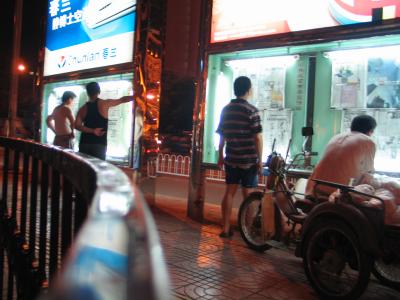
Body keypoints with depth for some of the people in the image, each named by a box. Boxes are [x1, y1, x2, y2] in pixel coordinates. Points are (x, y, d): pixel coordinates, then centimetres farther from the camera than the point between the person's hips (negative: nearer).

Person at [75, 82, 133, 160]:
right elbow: (122, 100, 9)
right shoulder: (104, 104, 0)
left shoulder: (83, 108, 8)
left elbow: (77, 126, -3)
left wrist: (92, 131, -6)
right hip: (99, 144, -3)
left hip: (84, 144, 3)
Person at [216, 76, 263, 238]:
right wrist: (260, 159, -5)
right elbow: (258, 137, -12)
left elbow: (222, 135, 10)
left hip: (231, 159, 5)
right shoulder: (251, 110, -10)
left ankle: (225, 228, 13)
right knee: (248, 194, 5)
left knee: (229, 192, 9)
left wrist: (220, 155, 19)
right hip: (248, 159, -4)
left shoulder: (226, 109, 6)